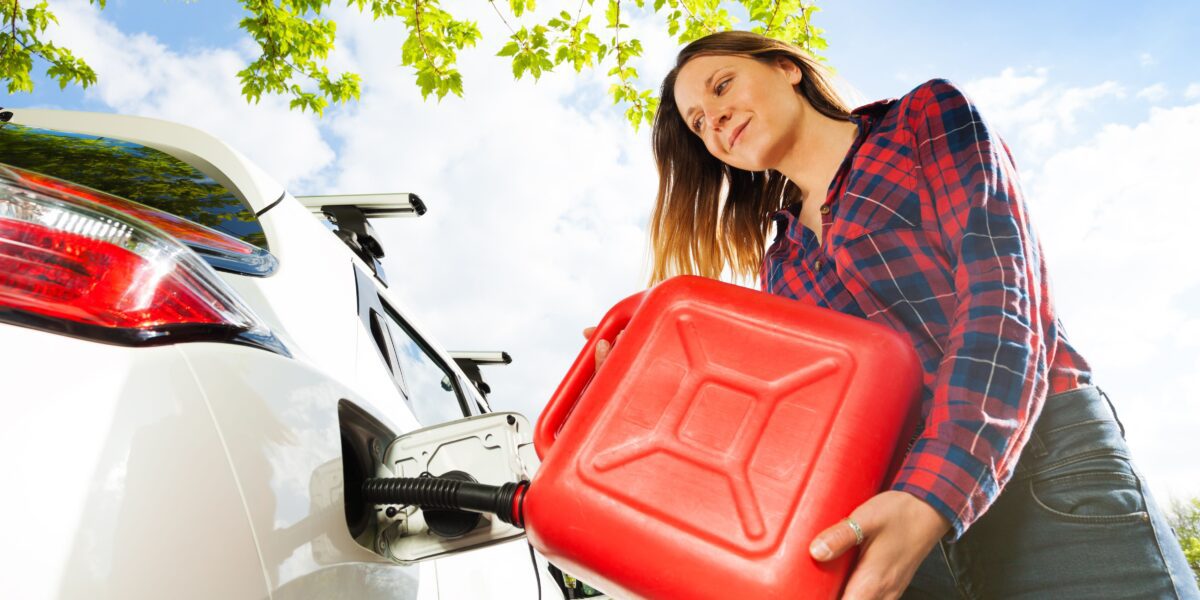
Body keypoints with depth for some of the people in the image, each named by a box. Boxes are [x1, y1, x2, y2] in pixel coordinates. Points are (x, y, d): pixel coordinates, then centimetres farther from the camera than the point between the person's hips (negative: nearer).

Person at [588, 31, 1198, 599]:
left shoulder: (930, 117, 4)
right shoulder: (778, 266, 14)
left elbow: (1002, 307, -10)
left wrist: (931, 500, -23)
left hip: (1044, 479, -3)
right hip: (883, 517, 4)